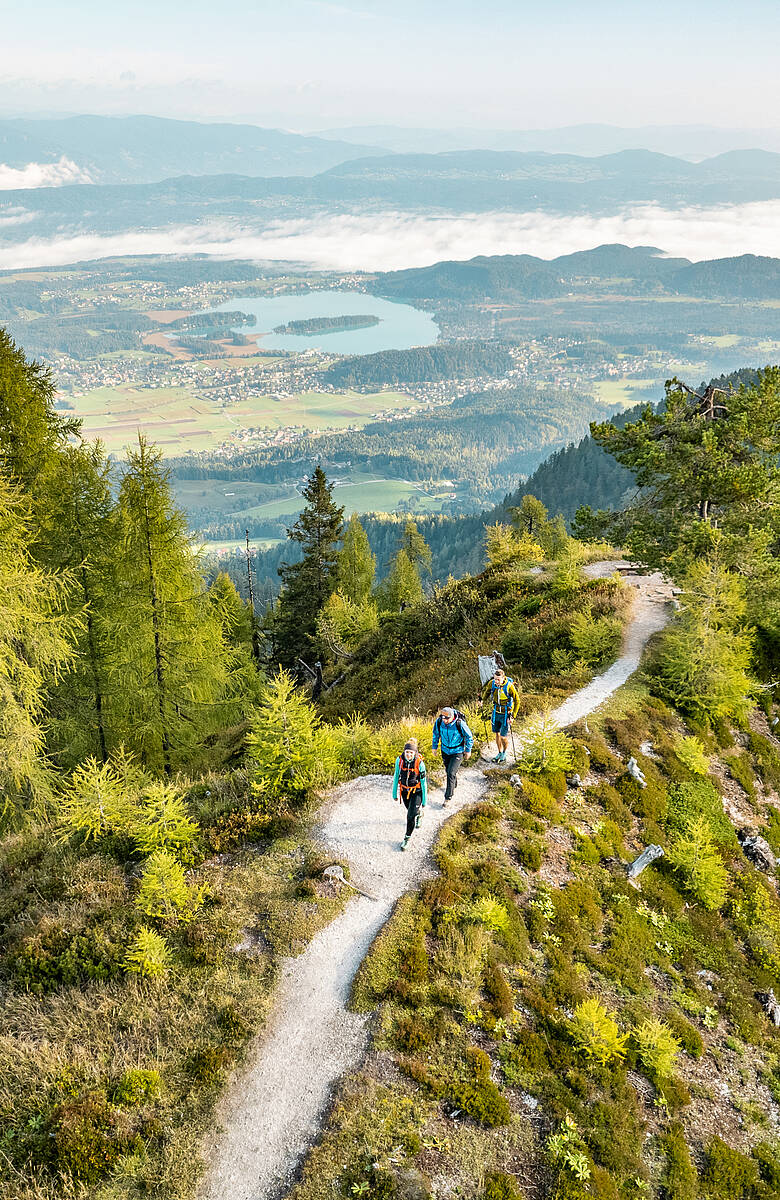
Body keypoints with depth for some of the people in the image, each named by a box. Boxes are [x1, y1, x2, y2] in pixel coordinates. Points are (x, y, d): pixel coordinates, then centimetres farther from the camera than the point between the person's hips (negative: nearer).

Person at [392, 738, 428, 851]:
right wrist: (394, 793, 4)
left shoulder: (419, 763, -24)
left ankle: (407, 838, 12)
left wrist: (425, 800, -10)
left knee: (410, 816, -9)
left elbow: (423, 782, -15)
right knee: (411, 811, 25)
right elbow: (396, 776, -2)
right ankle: (419, 814, 61)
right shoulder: (399, 760, -16)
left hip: (416, 792, -4)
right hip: (404, 791, 4)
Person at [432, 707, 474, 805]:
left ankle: (448, 797, 1)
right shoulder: (438, 722, -17)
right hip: (445, 750, 4)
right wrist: (435, 746, 12)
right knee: (448, 770, 20)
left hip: (457, 752, -4)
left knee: (451, 773, -11)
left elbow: (469, 736, -11)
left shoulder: (460, 723, -28)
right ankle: (454, 785, 49)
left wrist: (468, 750, -3)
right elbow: (436, 734, 5)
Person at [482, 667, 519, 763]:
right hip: (496, 712, 4)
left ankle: (505, 753, 26)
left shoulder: (509, 686, -26)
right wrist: (483, 700, 23)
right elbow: (487, 691, 12)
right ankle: (500, 753, 33)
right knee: (497, 733, 13)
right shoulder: (492, 683, -13)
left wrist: (513, 716, -17)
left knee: (503, 736, -1)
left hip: (506, 714, -4)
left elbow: (517, 701, -16)